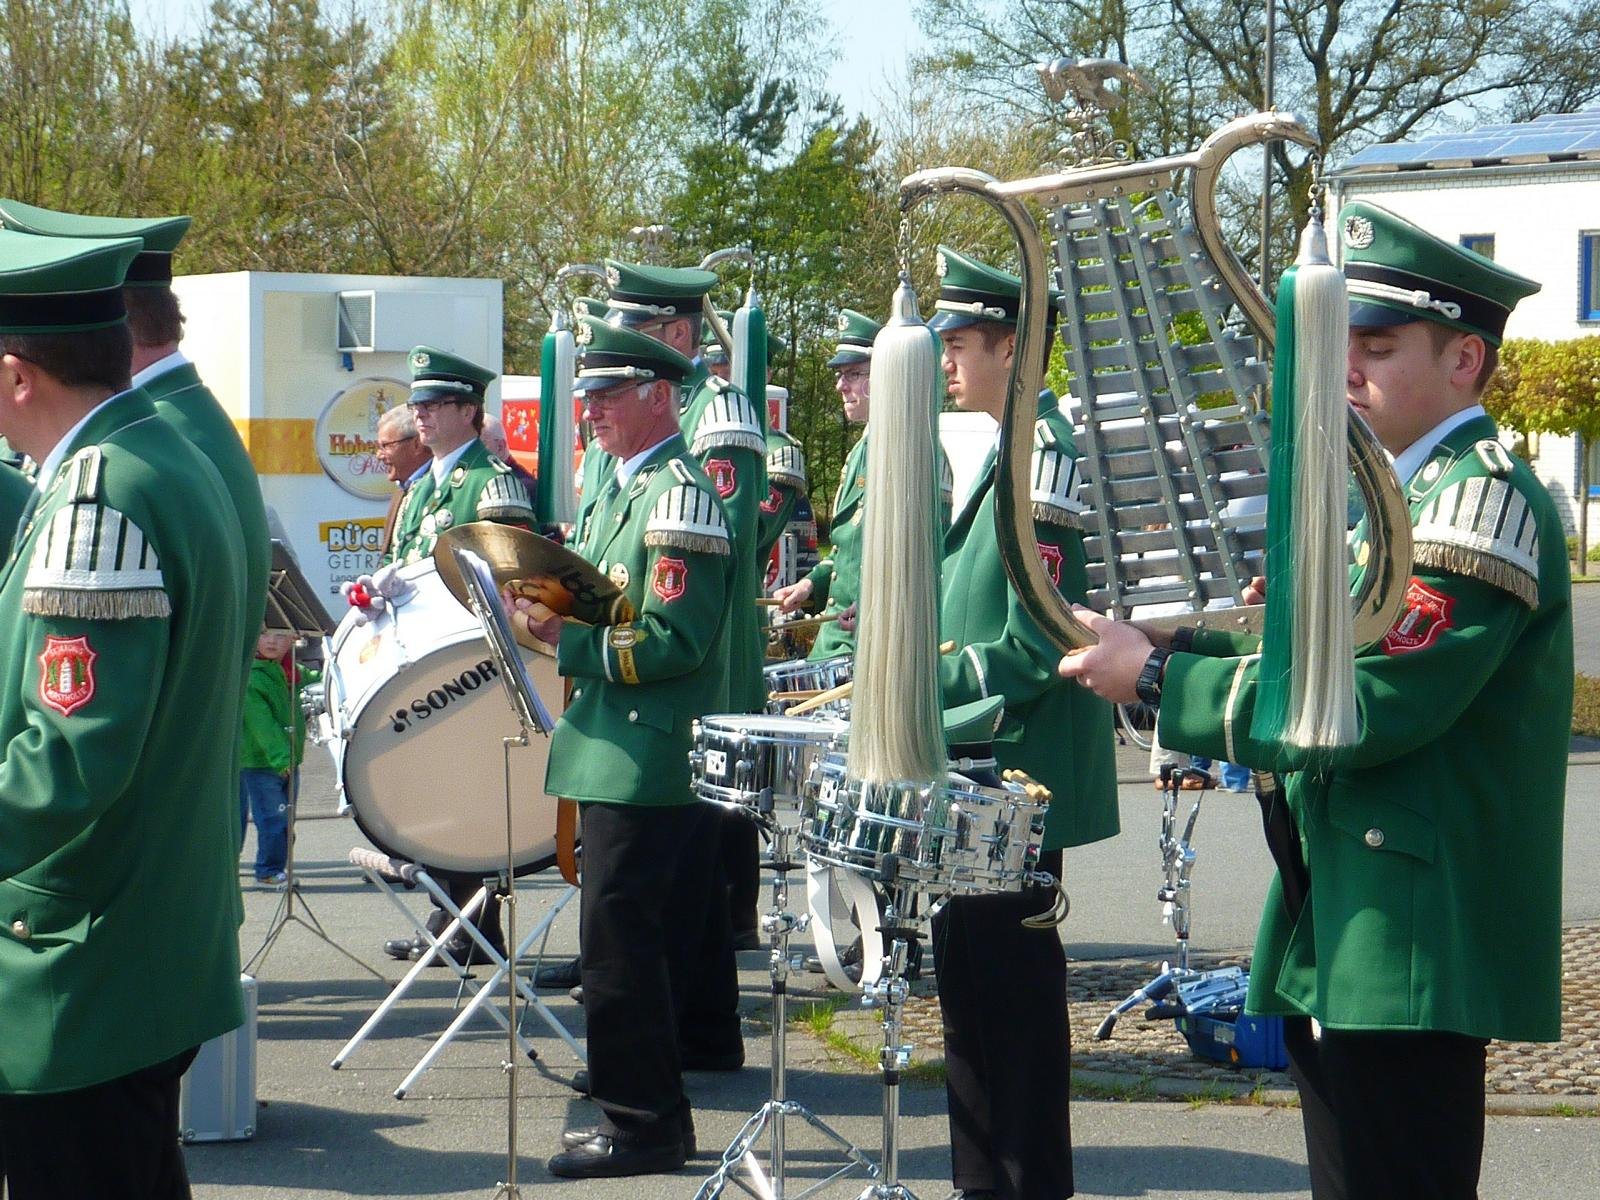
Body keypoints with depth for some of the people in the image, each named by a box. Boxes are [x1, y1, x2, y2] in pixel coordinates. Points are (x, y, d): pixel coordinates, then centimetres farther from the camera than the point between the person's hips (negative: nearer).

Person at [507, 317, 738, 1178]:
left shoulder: (680, 497, -15)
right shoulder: (622, 490, 17)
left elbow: (674, 641, -23)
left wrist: (562, 639, -21)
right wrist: (555, 619, 7)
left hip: (643, 764, -10)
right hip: (634, 758, 10)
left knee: (620, 943, -8)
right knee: (679, 937, 17)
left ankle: (640, 1123, -1)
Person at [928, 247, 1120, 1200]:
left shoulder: (1045, 455, -18)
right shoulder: (1006, 450, 12)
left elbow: (1036, 648, -22)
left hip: (1021, 780, -10)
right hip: (978, 775, 10)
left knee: (1016, 987, -2)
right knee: (973, 978, 16)